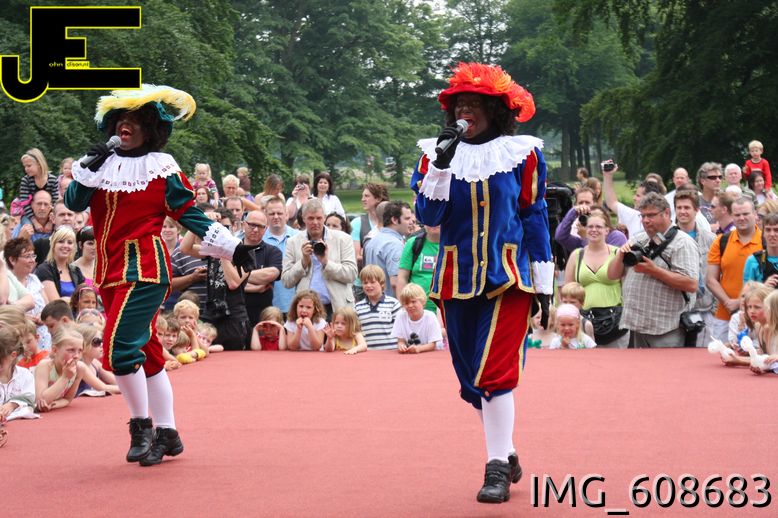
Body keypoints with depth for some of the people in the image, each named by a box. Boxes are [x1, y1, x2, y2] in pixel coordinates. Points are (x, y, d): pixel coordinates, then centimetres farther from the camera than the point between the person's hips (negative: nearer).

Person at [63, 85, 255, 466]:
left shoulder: (161, 167, -1)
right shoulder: (102, 164, 12)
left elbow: (189, 214, 1)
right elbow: (74, 203, 2)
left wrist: (232, 247, -4)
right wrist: (89, 171, -13)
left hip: (145, 267, -6)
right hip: (110, 269, 6)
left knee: (119, 346, -17)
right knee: (145, 353, 10)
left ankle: (143, 427, -4)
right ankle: (167, 434, 17)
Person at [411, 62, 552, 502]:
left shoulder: (522, 153, 0)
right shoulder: (436, 154, 5)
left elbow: (536, 219, 2)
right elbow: (428, 215, -5)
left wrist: (544, 285, 0)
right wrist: (442, 165, -16)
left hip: (508, 277, -3)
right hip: (456, 280, 3)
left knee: (494, 371, -13)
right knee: (472, 379, 8)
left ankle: (498, 470, -8)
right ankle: (506, 455, 25)